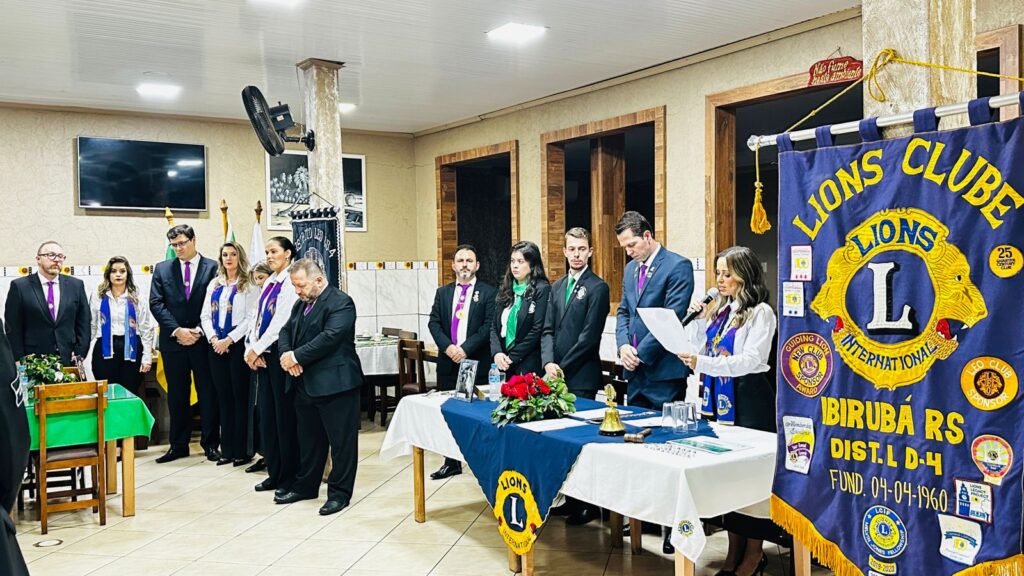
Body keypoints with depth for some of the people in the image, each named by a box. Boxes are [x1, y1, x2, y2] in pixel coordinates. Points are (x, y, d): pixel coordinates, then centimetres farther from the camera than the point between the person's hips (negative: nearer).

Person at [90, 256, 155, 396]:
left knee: (130, 394, 1)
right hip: (105, 349, 0)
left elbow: (147, 329, 3)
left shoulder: (137, 299, 5)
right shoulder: (99, 298, 7)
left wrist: (147, 357, -3)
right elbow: (90, 327, 8)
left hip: (131, 349, 0)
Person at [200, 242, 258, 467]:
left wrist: (229, 340, -15)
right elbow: (205, 315, 11)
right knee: (223, 397, 8)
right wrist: (213, 338, -5)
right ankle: (227, 450, 14)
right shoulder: (214, 284, 15)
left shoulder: (249, 285, -2)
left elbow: (251, 317, -10)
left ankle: (242, 450, 5)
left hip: (237, 344, -5)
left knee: (240, 396, -2)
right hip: (216, 345, 5)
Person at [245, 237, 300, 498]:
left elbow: (281, 322, -16)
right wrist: (251, 348, 1)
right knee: (266, 414, 11)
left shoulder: (290, 282, -10)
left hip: (280, 353, -8)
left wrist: (257, 348, -11)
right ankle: (274, 473, 22)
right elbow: (257, 318, 14)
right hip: (262, 356, 8)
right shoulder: (270, 282, 15)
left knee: (285, 415, -2)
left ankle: (289, 477, 8)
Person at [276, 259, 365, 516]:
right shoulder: (301, 304, 16)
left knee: (341, 441, 1)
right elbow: (286, 331, 13)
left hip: (335, 384, -8)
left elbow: (330, 337, -23)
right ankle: (305, 486, 31)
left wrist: (297, 356, -18)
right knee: (308, 439, 18)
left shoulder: (341, 303, -12)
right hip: (305, 384, 8)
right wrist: (286, 354, -8)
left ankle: (340, 493, 11)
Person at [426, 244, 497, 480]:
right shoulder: (442, 292, 13)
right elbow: (434, 322, 6)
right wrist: (447, 346, -11)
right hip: (448, 361, 4)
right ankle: (452, 462, 21)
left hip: (477, 362, -4)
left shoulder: (488, 292, 0)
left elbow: (489, 325, -8)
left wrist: (466, 348, -16)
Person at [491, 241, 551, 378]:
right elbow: (494, 326, 10)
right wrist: (497, 352, -8)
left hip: (528, 366, -5)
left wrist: (512, 358, -11)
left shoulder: (542, 289, -6)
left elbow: (537, 330, -12)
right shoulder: (505, 290, 12)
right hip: (502, 365, 5)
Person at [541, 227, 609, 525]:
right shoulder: (557, 286, 16)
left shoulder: (597, 287, -4)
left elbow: (589, 335, -11)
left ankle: (589, 503, 7)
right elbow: (548, 329, 11)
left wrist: (563, 367, -9)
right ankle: (570, 498, 19)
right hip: (557, 374, 6)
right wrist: (549, 362, -5)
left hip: (581, 377, -6)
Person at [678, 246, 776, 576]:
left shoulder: (760, 312, -9)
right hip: (719, 397, 7)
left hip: (748, 399, -7)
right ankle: (734, 549, 23)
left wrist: (703, 363, -27)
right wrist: (694, 319, 0)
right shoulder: (716, 310, 12)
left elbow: (751, 360, -19)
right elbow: (695, 348, 14)